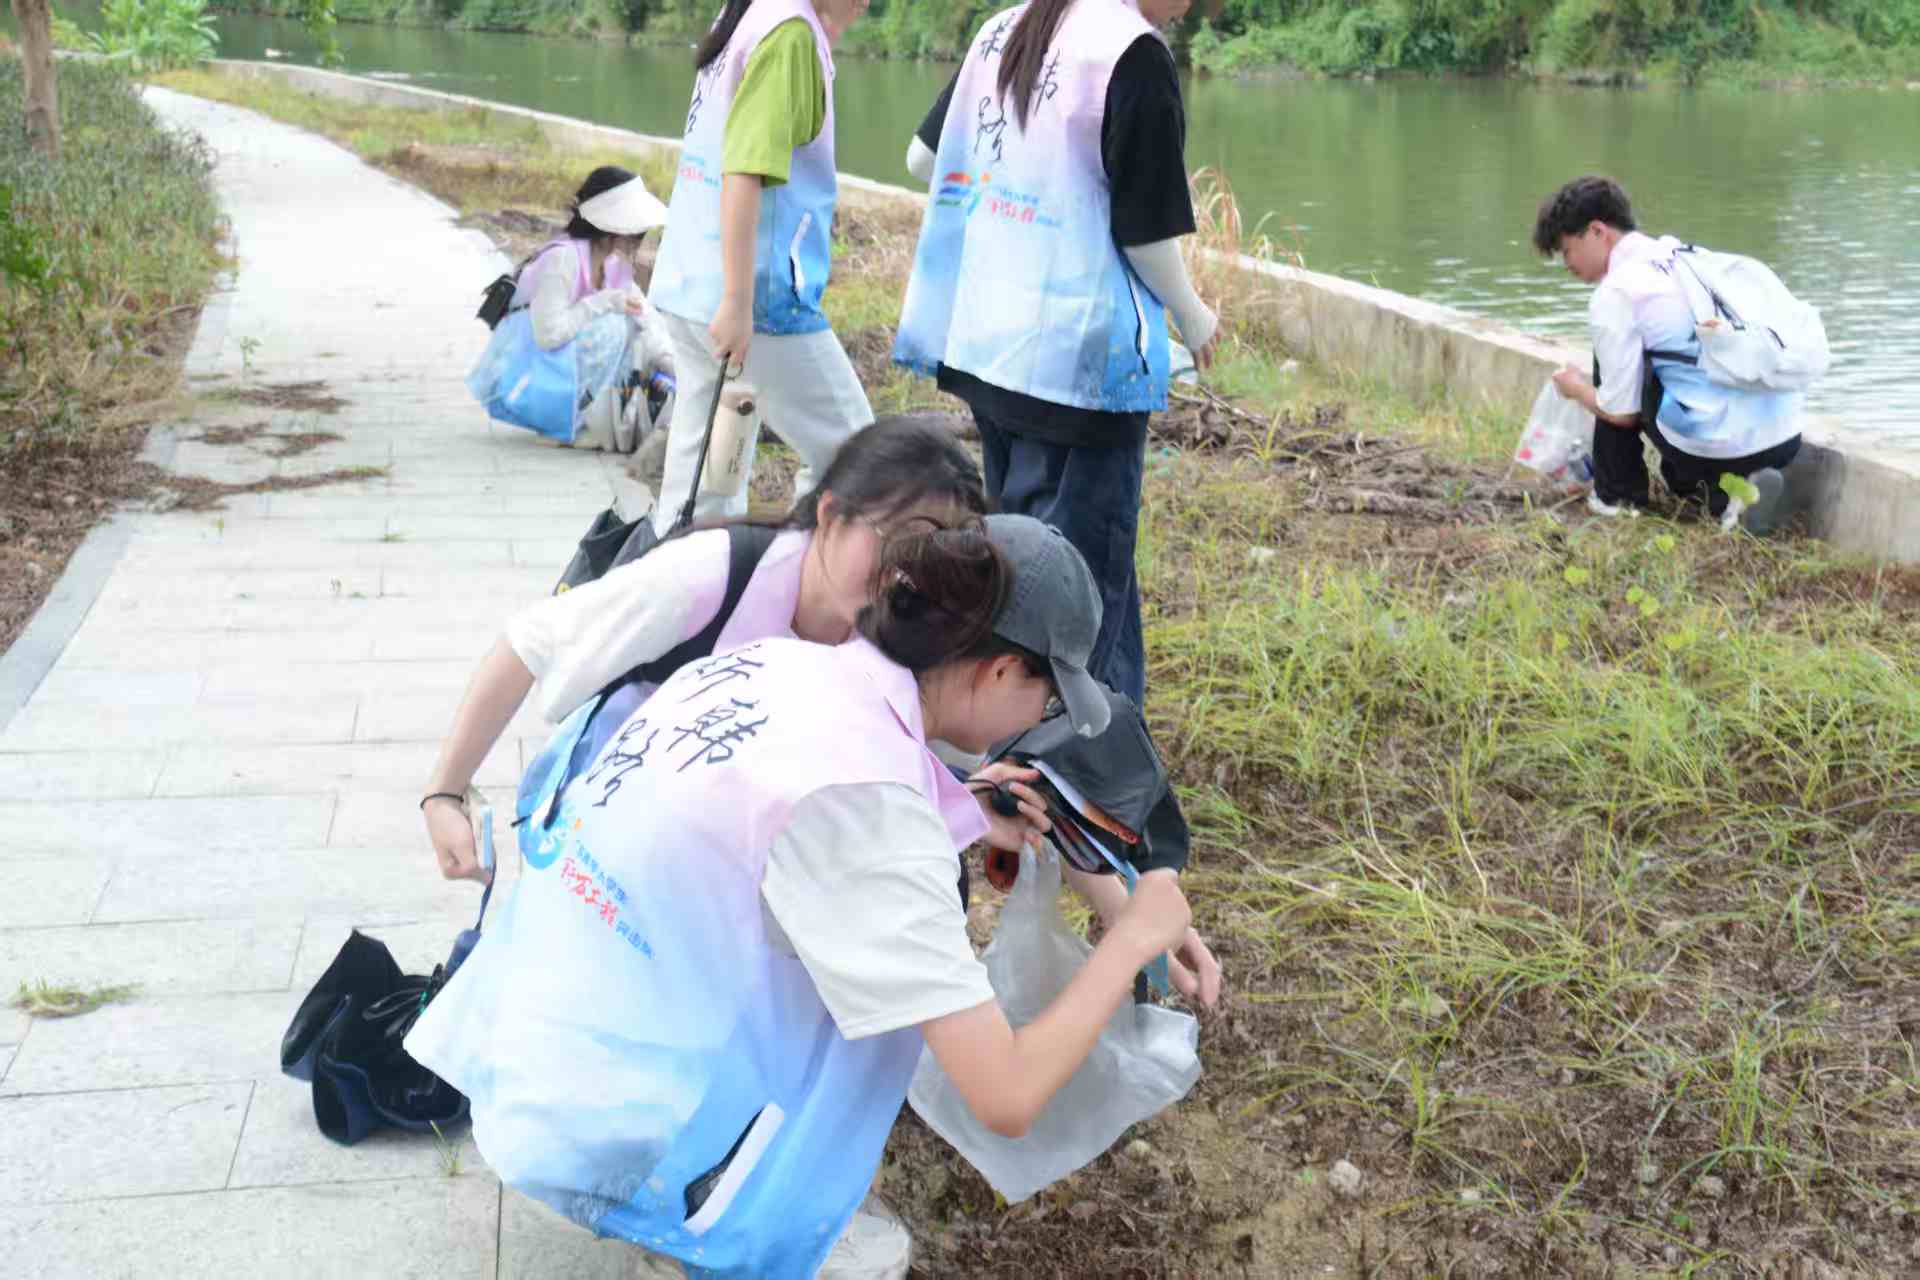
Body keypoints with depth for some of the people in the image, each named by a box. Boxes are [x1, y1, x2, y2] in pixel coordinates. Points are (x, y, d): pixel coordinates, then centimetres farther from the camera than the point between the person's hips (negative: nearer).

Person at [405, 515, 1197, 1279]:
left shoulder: (774, 664, 2)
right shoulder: (868, 799, -21)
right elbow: (1006, 1099, -19)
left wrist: (957, 816, 20)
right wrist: (1134, 938, -5)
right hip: (601, 1138, -8)